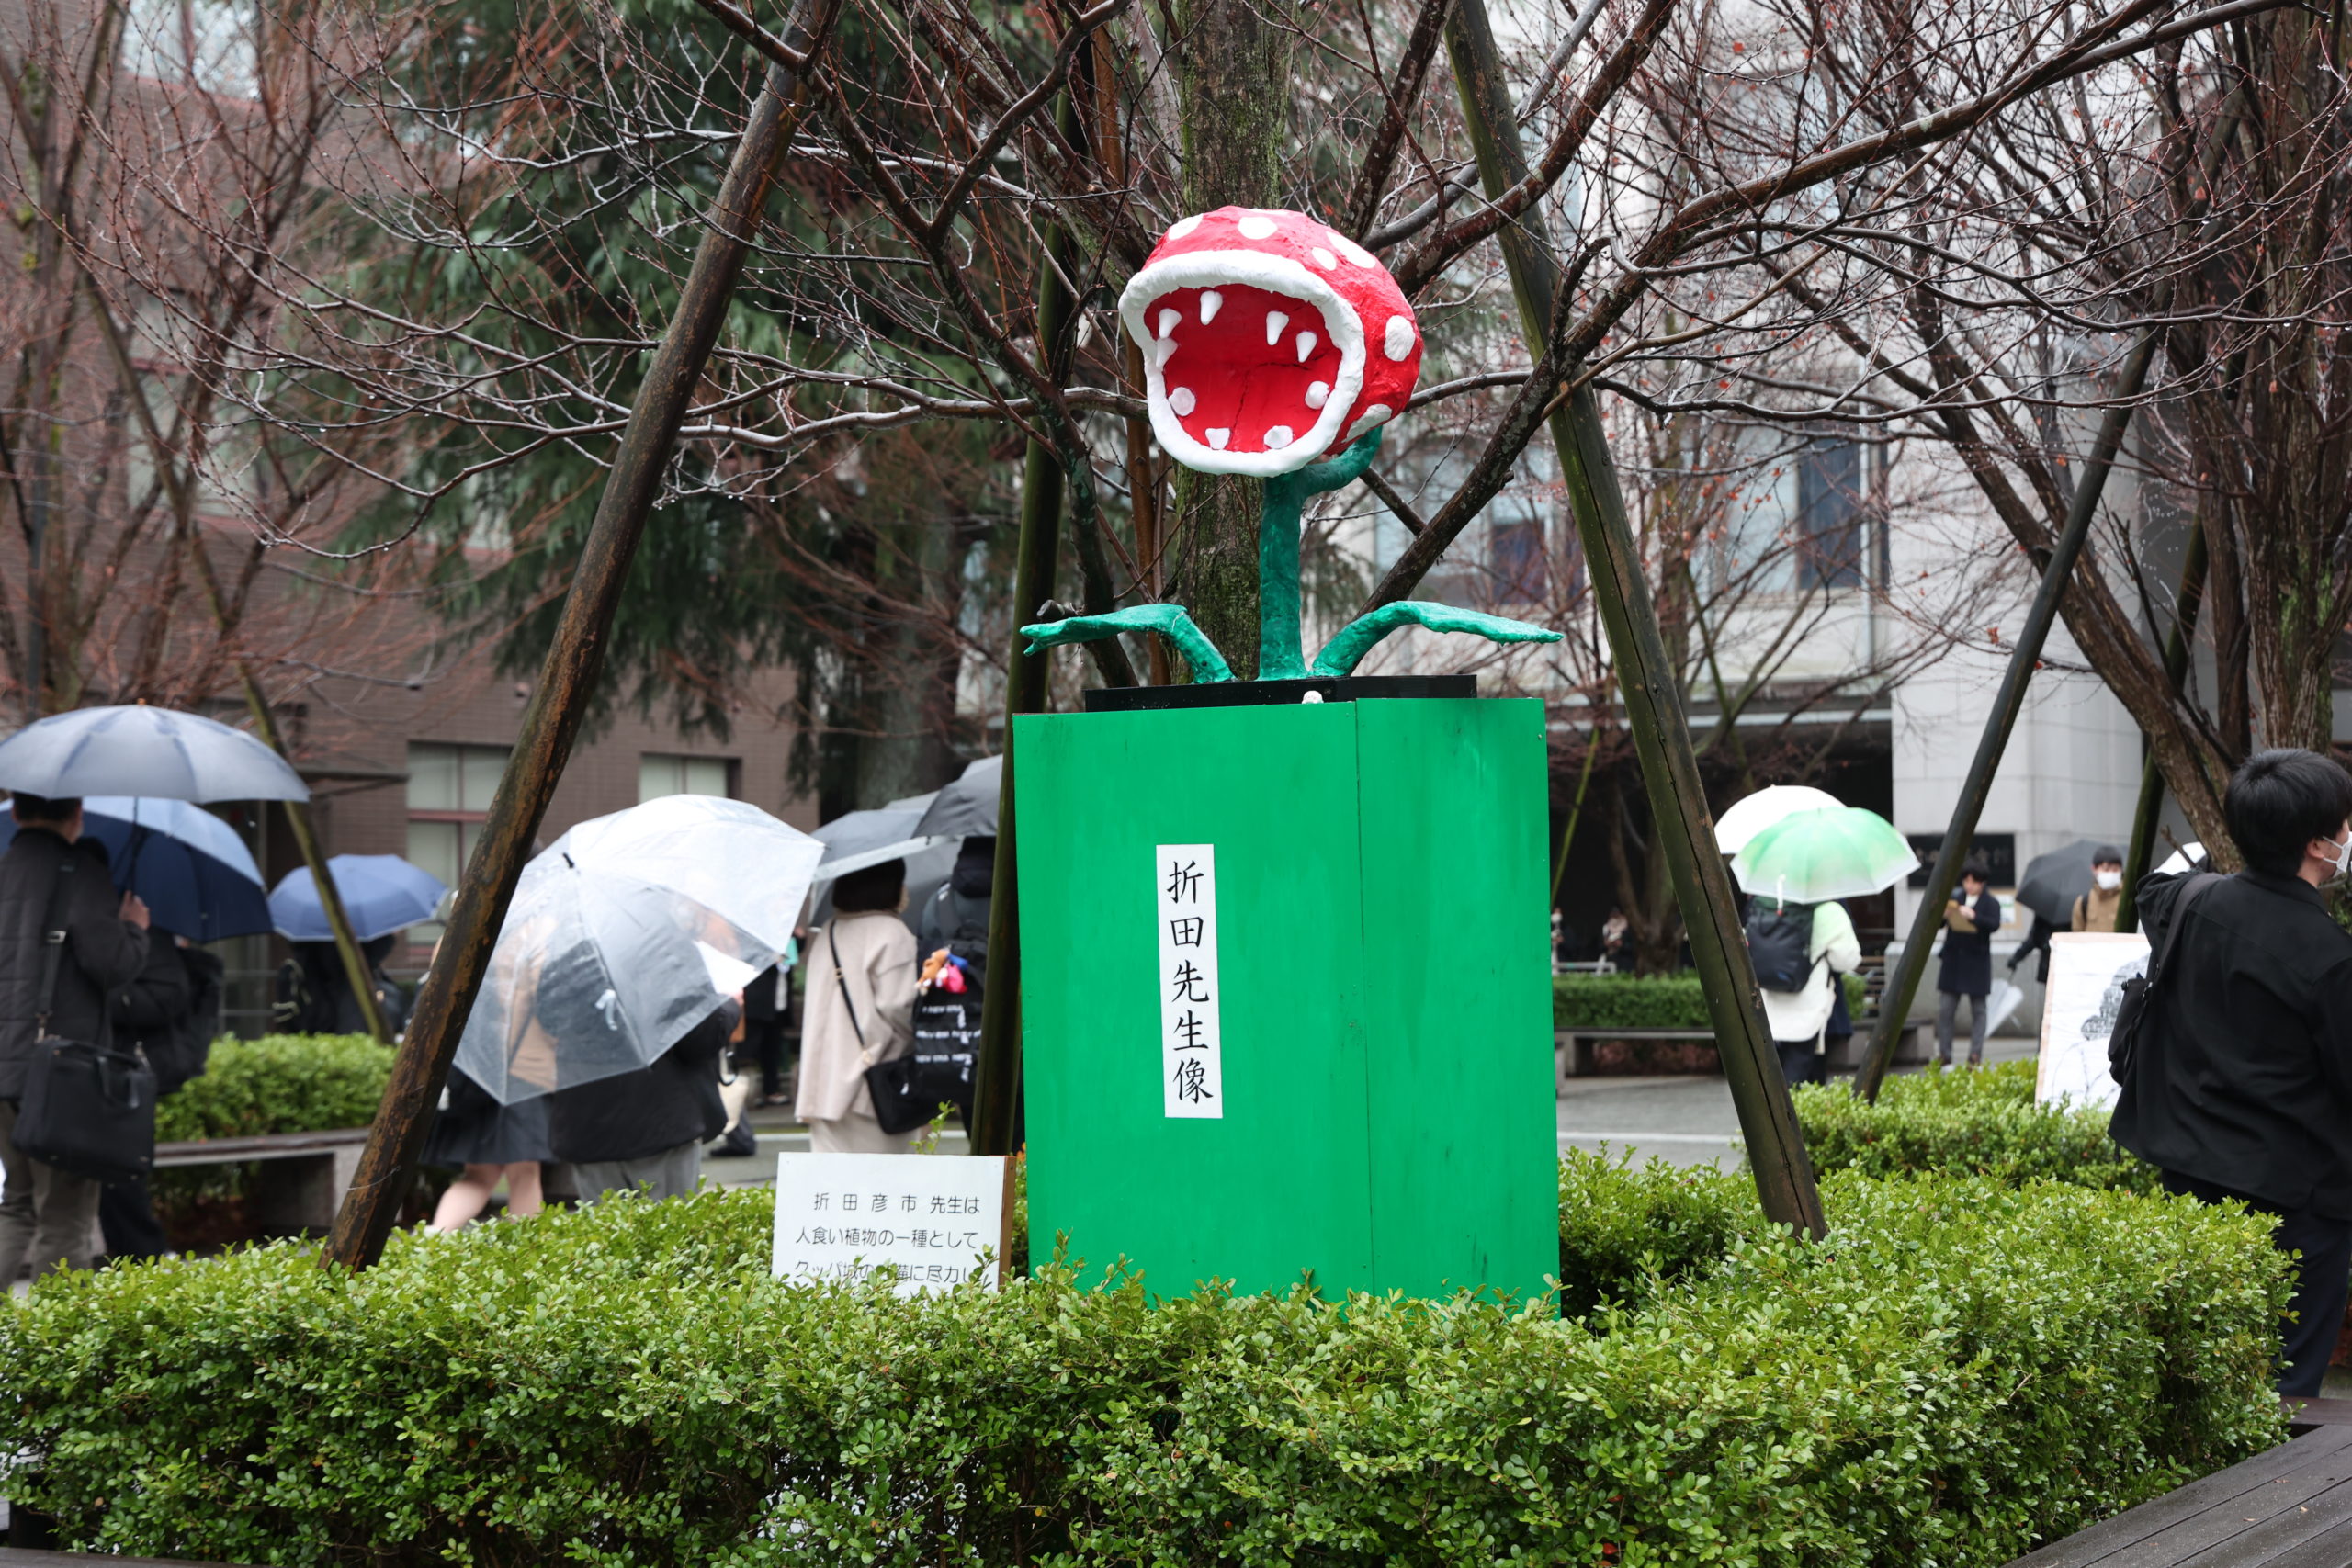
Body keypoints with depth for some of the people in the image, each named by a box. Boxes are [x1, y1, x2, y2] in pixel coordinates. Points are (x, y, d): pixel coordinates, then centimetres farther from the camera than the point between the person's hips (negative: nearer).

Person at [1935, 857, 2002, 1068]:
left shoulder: (1990, 903, 0)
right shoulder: (1955, 899, 9)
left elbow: (1994, 925, -17)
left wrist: (1974, 917, -31)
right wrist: (1942, 915, -16)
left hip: (1977, 963, -3)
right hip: (1953, 961, 3)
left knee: (1978, 1009, 2)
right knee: (1945, 1009, -1)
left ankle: (1975, 1056, 4)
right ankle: (1944, 1056, 3)